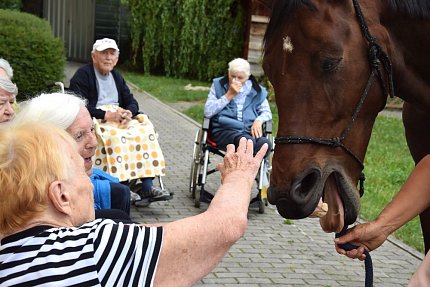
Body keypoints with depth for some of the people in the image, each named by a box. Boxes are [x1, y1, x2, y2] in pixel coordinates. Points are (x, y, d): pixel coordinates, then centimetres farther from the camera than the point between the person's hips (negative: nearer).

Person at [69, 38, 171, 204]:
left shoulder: (116, 76, 22)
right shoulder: (82, 75, -1)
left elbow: (132, 102, 16)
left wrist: (128, 113, -8)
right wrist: (107, 115, -21)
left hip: (120, 118, 6)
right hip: (95, 121, -6)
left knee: (145, 131, -20)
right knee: (115, 136, -36)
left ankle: (146, 186, -26)